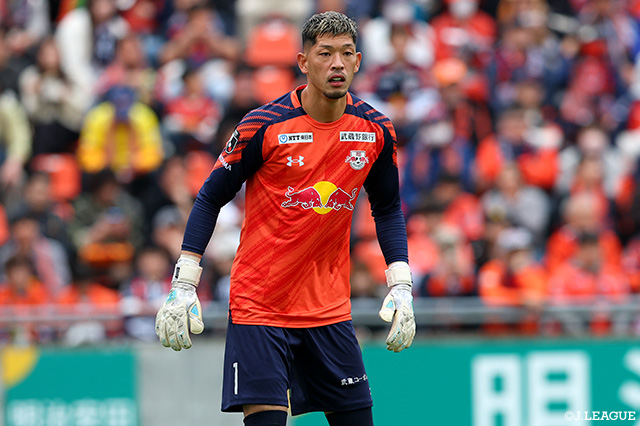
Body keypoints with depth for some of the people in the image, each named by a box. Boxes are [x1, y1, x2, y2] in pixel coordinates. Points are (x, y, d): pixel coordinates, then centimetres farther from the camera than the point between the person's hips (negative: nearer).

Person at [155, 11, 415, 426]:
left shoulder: (376, 131, 0)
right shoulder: (264, 126, -12)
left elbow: (388, 209, 14)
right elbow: (210, 198, -3)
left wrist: (401, 287, 4)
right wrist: (184, 286, -8)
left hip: (331, 310, 4)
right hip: (258, 306, -4)